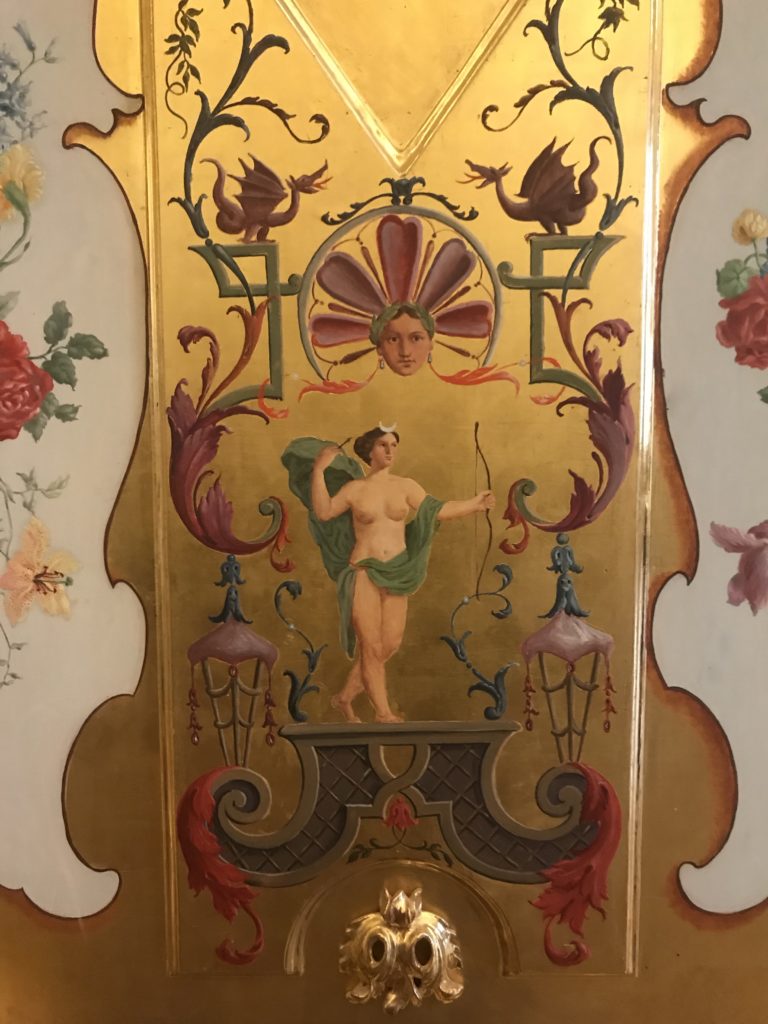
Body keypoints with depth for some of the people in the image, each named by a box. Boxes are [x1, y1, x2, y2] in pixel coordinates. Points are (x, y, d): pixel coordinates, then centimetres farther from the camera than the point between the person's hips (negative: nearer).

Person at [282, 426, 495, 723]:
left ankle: (345, 697, 23)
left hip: (395, 575, 4)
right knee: (372, 647, -3)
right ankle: (383, 713, 8)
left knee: (391, 644, 4)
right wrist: (319, 469, -14)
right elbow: (323, 512, -11)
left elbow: (438, 511, 5)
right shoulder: (353, 488, 0)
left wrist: (474, 504, 1)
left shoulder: (406, 486, 7)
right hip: (364, 574, -4)